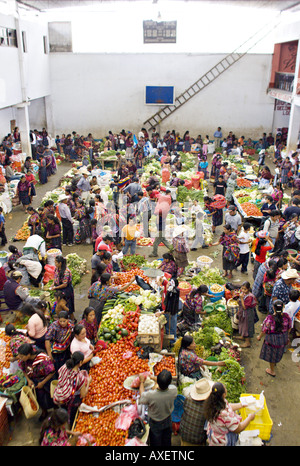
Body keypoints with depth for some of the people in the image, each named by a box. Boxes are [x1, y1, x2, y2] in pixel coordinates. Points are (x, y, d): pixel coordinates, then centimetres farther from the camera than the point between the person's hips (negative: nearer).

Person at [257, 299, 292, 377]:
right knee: (278, 352, 31)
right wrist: (286, 336, 18)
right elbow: (289, 328, -2)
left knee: (271, 355, 19)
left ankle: (272, 371, 38)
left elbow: (264, 330, -18)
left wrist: (259, 337, 2)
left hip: (272, 340, -4)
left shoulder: (269, 319, -31)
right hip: (283, 340, 5)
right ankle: (275, 362, 59)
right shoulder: (286, 316, -19)